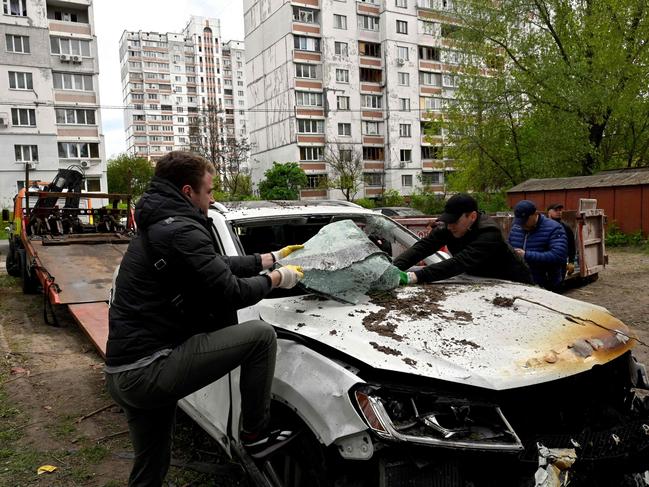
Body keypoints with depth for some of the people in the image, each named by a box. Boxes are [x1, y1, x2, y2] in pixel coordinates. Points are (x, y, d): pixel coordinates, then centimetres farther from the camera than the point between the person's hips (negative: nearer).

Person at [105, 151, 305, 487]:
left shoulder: (157, 226, 17)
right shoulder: (181, 231, -16)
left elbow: (220, 265, 24)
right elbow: (230, 292, -15)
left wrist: (271, 258, 28)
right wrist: (276, 279, 3)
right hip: (150, 371, -10)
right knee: (260, 335, -8)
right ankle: (255, 434, 6)